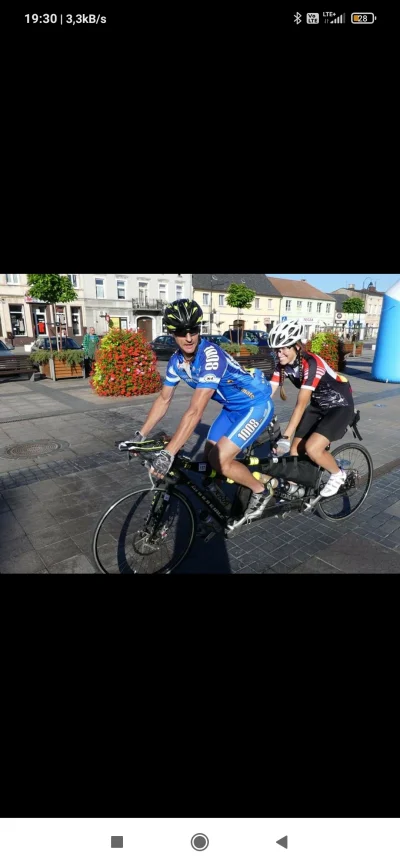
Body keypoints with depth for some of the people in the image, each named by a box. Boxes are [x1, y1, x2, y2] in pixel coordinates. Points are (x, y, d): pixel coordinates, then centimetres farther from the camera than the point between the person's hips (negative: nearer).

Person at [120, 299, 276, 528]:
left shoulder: (211, 356, -32)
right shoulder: (177, 361, -7)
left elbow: (195, 411, -39)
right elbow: (164, 400, 4)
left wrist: (168, 454, -41)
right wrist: (140, 435, 2)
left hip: (256, 404, -8)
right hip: (232, 407, 8)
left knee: (220, 459, -17)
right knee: (209, 456, 5)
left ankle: (261, 491, 8)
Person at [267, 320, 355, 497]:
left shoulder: (311, 364, -31)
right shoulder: (283, 365, -10)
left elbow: (301, 405, -34)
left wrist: (285, 436, -37)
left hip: (340, 406, -7)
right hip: (318, 405, 7)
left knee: (312, 448, -22)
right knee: (295, 450, -2)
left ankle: (338, 474, 7)